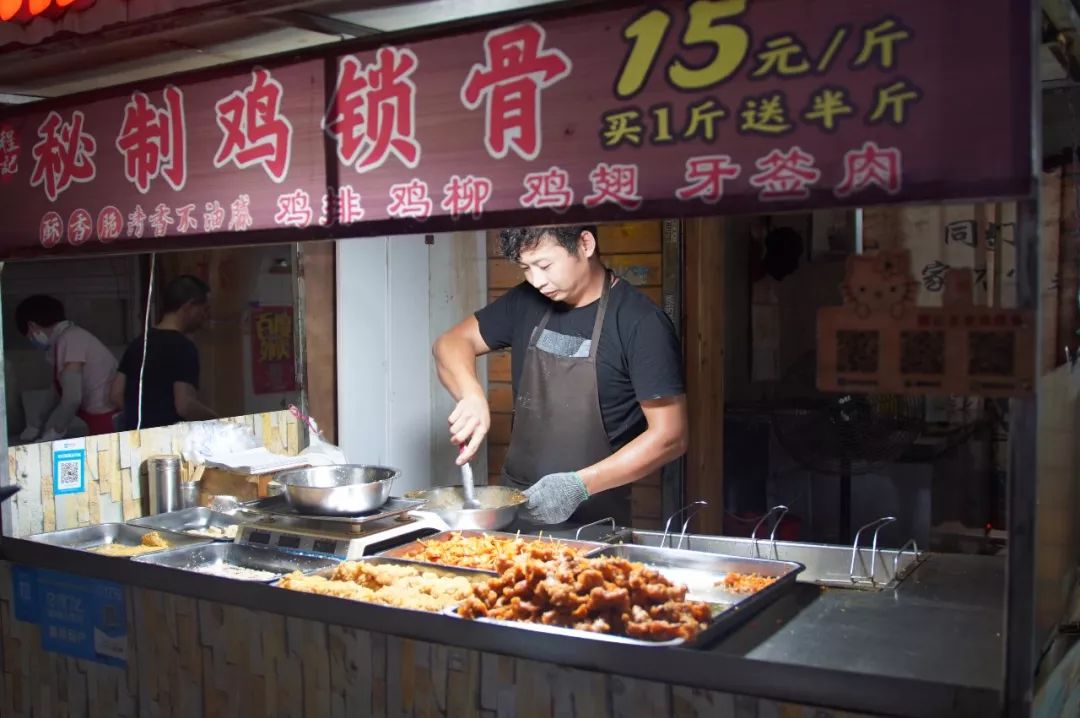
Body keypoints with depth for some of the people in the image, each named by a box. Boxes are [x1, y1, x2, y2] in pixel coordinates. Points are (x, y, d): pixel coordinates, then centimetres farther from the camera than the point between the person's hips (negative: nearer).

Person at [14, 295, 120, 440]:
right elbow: (62, 394, 23)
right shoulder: (71, 336, 13)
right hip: (101, 417, 9)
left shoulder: (69, 339, -14)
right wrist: (37, 426, 30)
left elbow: (72, 399, -20)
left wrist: (51, 434, -6)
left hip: (108, 421, -9)